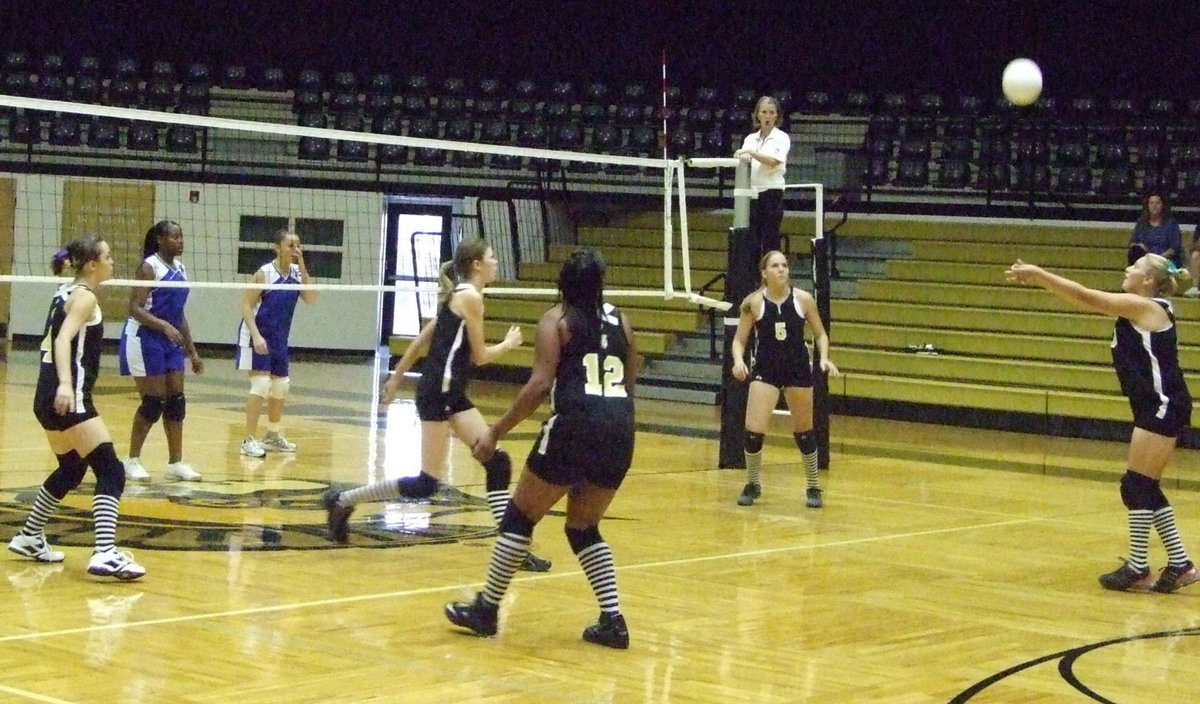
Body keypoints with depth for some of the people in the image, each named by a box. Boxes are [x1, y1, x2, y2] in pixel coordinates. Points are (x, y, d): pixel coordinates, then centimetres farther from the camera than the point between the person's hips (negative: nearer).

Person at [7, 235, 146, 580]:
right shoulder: (85, 297, -10)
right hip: (69, 397, -10)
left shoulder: (66, 293, 16)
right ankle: (105, 554, -28)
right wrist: (65, 384, -39)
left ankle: (29, 538, 35)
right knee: (111, 471, -14)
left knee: (71, 469, 25)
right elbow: (63, 340, -25)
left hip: (50, 396, 10)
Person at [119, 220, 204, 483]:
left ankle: (175, 463, 11)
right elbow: (135, 309, -19)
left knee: (176, 402, 5)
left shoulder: (180, 269, 12)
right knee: (153, 402, -7)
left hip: (171, 343, 8)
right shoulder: (149, 267, -12)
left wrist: (192, 351, 17)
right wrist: (164, 326, -32)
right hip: (144, 340, -8)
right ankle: (133, 460, 5)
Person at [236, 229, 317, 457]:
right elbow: (246, 305, -16)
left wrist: (302, 268, -15)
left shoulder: (297, 273, 2)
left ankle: (273, 435, 33)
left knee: (281, 386, 15)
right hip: (258, 337, -7)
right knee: (261, 383, -15)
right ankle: (249, 440, -10)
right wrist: (256, 335, -26)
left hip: (279, 339, 7)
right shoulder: (265, 273, -15)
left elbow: (311, 300, -9)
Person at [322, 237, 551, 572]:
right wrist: (509, 343, 8)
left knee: (498, 462, 5)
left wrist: (398, 375, 24)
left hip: (452, 393, 10)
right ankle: (343, 500, 0)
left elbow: (423, 338, 19)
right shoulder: (470, 297, -13)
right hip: (438, 392, -10)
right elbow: (479, 356, -9)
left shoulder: (457, 295, 15)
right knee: (426, 484, -8)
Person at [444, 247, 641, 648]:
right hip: (620, 431, 5)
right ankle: (613, 622, 9)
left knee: (520, 515, 10)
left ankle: (486, 611, 16)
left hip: (575, 427, -5)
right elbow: (630, 384, 16)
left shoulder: (557, 320, 3)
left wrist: (496, 433, -5)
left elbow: (540, 384, -8)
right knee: (584, 527, 19)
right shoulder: (619, 321, 17)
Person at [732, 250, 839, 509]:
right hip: (765, 371, 0)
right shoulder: (754, 302, -6)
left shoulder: (803, 299, -5)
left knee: (803, 432, 9)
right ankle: (753, 485, 14)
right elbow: (739, 340, 0)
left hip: (798, 371, 1)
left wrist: (824, 358, -11)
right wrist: (738, 361, -19)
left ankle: (813, 488, 25)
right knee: (753, 431, -9)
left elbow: (820, 334, 6)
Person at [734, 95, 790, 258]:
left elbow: (773, 162, -13)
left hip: (771, 194, -4)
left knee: (770, 243, -6)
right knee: (751, 240, 2)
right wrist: (743, 156, -22)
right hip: (752, 194, 4)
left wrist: (751, 152, -23)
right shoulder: (750, 138, 15)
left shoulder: (782, 138, 2)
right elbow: (741, 157, 1)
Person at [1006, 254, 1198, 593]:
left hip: (1163, 405, -10)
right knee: (1145, 489, 12)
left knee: (1137, 485, -7)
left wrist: (1039, 274, -11)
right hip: (1156, 406, 10)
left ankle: (1138, 568, -2)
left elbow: (1086, 298, -14)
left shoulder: (1143, 306, -13)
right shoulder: (1144, 308, 15)